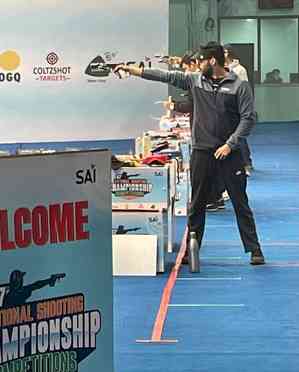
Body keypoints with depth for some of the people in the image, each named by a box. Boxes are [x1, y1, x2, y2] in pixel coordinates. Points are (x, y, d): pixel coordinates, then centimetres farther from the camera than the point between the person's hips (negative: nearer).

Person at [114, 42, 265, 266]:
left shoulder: (239, 86, -5)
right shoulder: (196, 80, 6)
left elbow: (248, 118, -8)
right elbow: (167, 76, 7)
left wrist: (230, 144, -14)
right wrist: (132, 70, 4)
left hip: (229, 153, -4)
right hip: (201, 152, 4)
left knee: (240, 203, 0)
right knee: (197, 204, 10)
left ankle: (254, 250, 6)